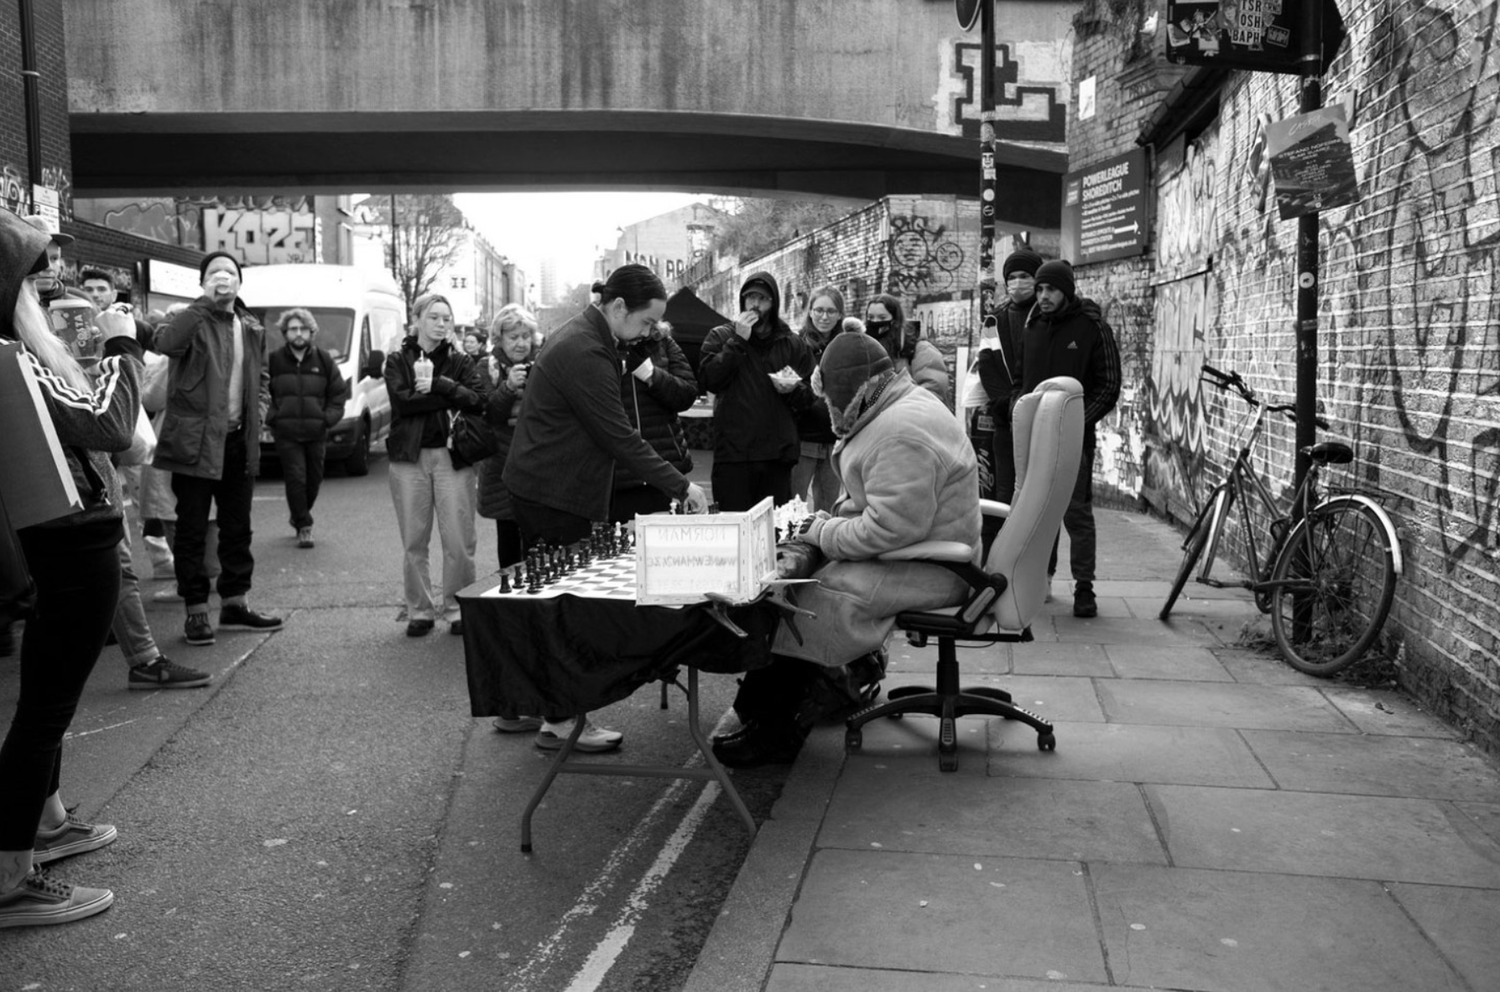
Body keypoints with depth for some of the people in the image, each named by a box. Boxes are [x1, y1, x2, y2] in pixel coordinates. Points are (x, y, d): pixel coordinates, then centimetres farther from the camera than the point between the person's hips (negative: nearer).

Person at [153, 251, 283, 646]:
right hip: (195, 440, -6)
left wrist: (259, 408, 6)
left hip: (239, 440, 6)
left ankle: (235, 603, 23)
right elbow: (165, 343, -27)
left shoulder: (252, 328, 13)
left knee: (237, 528, 12)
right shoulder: (194, 320, -5)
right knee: (192, 529, 1)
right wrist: (206, 301, -26)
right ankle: (196, 610, 8)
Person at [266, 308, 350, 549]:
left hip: (316, 433, 2)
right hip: (286, 434, -2)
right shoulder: (273, 360, 0)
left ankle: (299, 517, 32)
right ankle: (304, 526, -1)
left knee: (314, 479, 10)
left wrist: (329, 417, -1)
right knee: (296, 478, -9)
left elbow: (339, 392, 10)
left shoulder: (324, 360, 5)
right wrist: (272, 417, -5)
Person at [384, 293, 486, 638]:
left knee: (458, 541, -4)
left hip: (453, 456, 0)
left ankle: (457, 609, 8)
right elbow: (401, 401, -9)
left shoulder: (461, 361, 11)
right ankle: (419, 610, 15)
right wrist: (450, 398, -10)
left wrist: (436, 384, -14)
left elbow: (478, 400, -6)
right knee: (414, 542, 4)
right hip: (410, 457, 0)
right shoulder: (398, 361, 9)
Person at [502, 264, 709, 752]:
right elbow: (620, 436, -23)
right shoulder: (584, 353, -22)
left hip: (538, 488, 11)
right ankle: (560, 720, 5)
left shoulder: (579, 337, 12)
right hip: (553, 496, -10)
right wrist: (681, 486, -20)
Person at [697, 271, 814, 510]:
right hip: (733, 453, -2)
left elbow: (810, 398, 12)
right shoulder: (720, 336, 7)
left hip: (779, 454, 2)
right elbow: (709, 380, -8)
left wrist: (794, 389, -10)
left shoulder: (793, 345, 13)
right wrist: (738, 341, -9)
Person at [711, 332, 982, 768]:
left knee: (814, 600, -15)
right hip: (917, 551, 11)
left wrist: (824, 533, -15)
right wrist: (833, 517, 6)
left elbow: (890, 529, -28)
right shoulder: (908, 404, 12)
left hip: (929, 571, -11)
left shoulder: (900, 433, -24)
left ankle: (774, 730, -3)